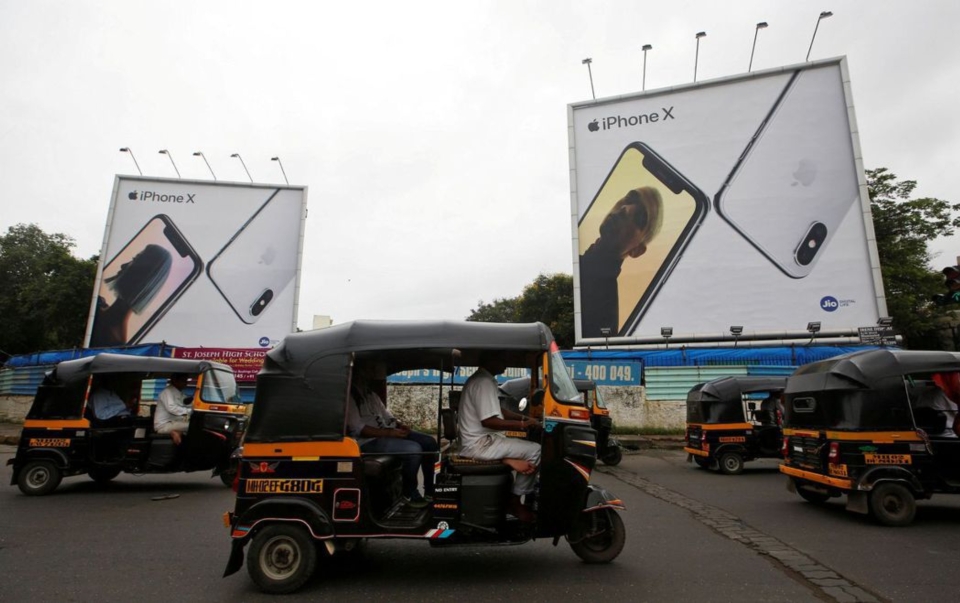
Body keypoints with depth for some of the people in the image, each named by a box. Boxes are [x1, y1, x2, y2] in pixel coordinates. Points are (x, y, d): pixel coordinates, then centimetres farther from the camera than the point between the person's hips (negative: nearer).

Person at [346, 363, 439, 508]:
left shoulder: (370, 393, 17)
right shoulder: (349, 395, -12)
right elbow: (357, 428, -20)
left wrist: (400, 425, -1)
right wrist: (389, 433, -23)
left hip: (386, 432, 9)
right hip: (368, 441, -9)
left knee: (429, 442, -6)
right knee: (414, 449, -29)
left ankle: (431, 491, 3)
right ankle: (409, 494, -7)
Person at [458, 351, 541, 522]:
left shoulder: (480, 379, 15)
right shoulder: (484, 382, -18)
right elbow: (488, 421, -24)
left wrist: (521, 420, 11)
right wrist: (523, 424, -16)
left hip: (478, 441, 10)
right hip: (480, 443, -10)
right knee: (535, 451, -13)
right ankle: (515, 501, -3)